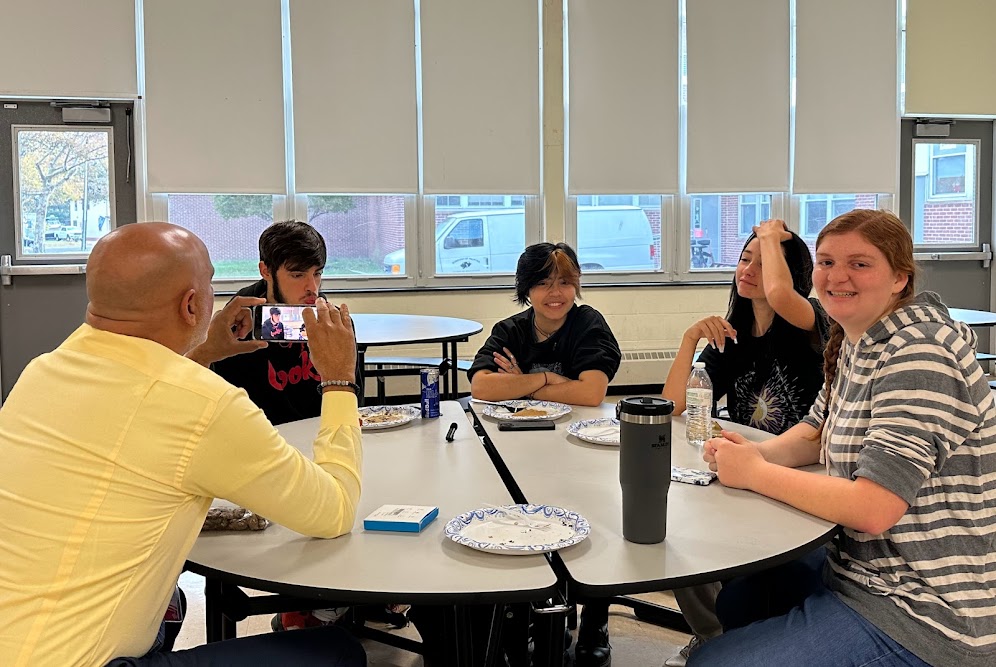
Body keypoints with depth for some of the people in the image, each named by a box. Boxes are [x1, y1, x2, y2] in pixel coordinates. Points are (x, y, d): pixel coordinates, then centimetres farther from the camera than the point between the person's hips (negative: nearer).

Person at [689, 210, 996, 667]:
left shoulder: (919, 356, -24)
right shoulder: (855, 341, 6)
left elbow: (872, 509, -30)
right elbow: (817, 433, 17)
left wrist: (755, 473, -18)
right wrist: (757, 452, -5)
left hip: (920, 615, -9)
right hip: (863, 572, 10)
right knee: (724, 602, 23)